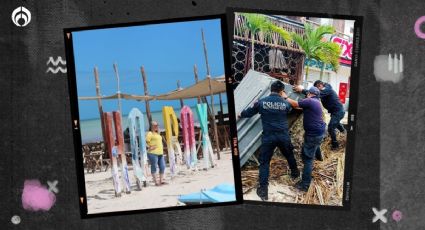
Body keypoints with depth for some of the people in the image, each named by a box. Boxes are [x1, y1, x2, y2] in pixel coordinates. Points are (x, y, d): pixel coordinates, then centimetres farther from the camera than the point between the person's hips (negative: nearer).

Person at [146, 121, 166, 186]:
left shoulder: (158, 134, 21)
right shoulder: (150, 133, -5)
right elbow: (146, 141, -15)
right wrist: (150, 147, -16)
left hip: (160, 153, 8)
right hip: (153, 153, -8)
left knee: (162, 166, 7)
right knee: (154, 167, -3)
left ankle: (161, 180, 16)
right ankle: (156, 181, 1)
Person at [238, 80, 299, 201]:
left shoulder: (262, 102, -6)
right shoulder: (285, 103, -2)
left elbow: (249, 112, 7)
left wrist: (240, 115, 28)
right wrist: (284, 98, 35)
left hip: (268, 137, -2)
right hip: (284, 136, 2)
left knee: (264, 162, 3)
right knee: (289, 155, 28)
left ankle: (263, 190, -1)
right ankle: (295, 173, 53)